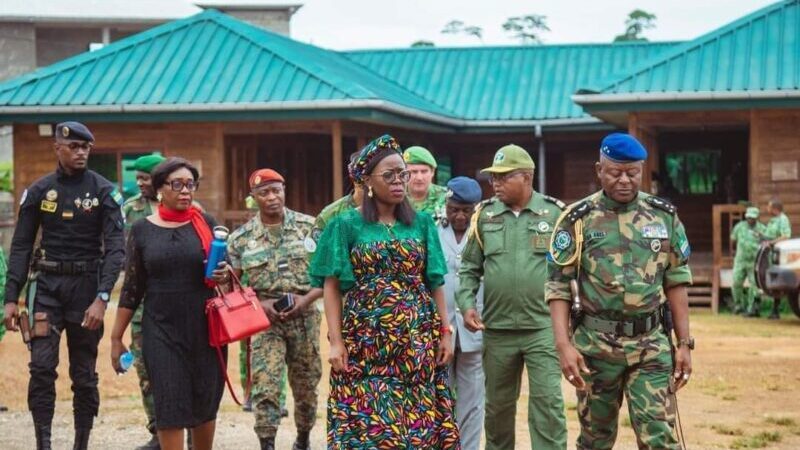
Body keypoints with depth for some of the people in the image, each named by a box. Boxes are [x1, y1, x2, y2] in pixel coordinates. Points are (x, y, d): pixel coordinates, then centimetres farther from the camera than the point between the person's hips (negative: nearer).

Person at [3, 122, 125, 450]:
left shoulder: (104, 191, -2)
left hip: (87, 286, -1)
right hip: (48, 285, 1)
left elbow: (115, 247, -8)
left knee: (84, 374, 5)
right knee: (41, 366, -10)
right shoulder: (38, 191, 4)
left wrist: (102, 298, -19)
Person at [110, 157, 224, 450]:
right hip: (162, 332, -1)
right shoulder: (142, 230, 3)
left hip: (206, 330, 1)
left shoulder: (207, 224, 4)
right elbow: (132, 287, 6)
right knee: (170, 407, -5)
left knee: (205, 404, 9)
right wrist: (116, 338, 5)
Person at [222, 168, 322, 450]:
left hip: (305, 317, 1)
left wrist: (307, 299, -13)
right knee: (265, 387, -12)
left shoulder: (309, 227, 0)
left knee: (306, 386, 12)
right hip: (265, 319, -1)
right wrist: (259, 303, -12)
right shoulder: (241, 237, 0)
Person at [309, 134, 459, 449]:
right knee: (365, 423, -4)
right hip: (364, 343, -2)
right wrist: (336, 341, -9)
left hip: (417, 344, 3)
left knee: (419, 420, 2)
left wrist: (445, 332, 4)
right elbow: (332, 287, -1)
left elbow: (435, 283, 11)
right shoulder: (346, 225, 1)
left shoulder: (422, 223, 9)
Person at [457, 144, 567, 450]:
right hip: (496, 330, 3)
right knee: (498, 405, 14)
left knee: (548, 403, -6)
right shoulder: (485, 216, 5)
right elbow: (469, 268, 10)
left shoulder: (555, 213, -1)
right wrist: (466, 304, -4)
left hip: (543, 327, -3)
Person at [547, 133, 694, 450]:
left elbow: (676, 281, 8)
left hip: (651, 345, 1)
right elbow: (559, 286, -4)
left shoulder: (664, 216, 5)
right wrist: (563, 344, -14)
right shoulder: (577, 220, -3)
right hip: (596, 345, -1)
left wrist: (685, 343, 4)